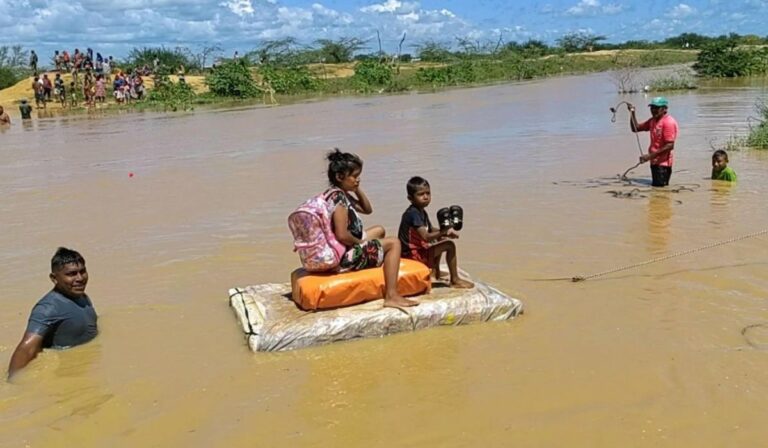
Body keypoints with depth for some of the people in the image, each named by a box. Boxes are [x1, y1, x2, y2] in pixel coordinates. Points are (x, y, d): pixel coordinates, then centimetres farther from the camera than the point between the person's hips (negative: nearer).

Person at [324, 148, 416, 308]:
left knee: (379, 230, 27)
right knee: (393, 243, 0)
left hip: (336, 251, 10)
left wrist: (357, 190, 5)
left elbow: (368, 210, 20)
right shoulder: (338, 197, -21)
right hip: (344, 257, -10)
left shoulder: (342, 194, 9)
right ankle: (391, 296, -6)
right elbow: (342, 235, -30)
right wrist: (360, 242, -11)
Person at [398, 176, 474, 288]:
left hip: (417, 249, 11)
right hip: (413, 254, -11)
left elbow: (431, 230, 20)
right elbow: (425, 236, -30)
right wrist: (443, 232, -36)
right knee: (449, 245, -16)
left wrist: (445, 232, 2)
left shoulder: (422, 212, 12)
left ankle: (436, 271, 41)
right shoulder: (413, 213, -21)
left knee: (441, 241, 33)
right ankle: (455, 281, -7)